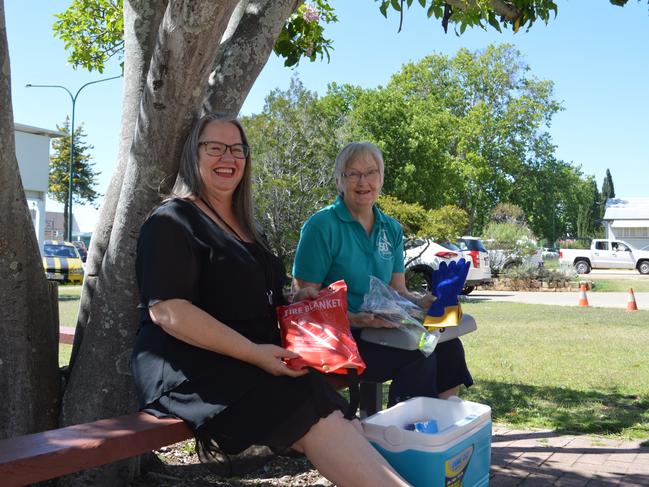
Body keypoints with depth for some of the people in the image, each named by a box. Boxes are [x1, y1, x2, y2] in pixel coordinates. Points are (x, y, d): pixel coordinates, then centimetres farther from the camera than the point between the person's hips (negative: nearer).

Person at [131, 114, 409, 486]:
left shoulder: (244, 228, 22)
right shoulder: (172, 221, -4)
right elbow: (167, 310, -17)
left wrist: (296, 303, 11)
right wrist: (253, 353, -20)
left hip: (249, 362, 8)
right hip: (192, 367, -8)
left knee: (341, 426, -19)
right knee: (320, 423, -28)